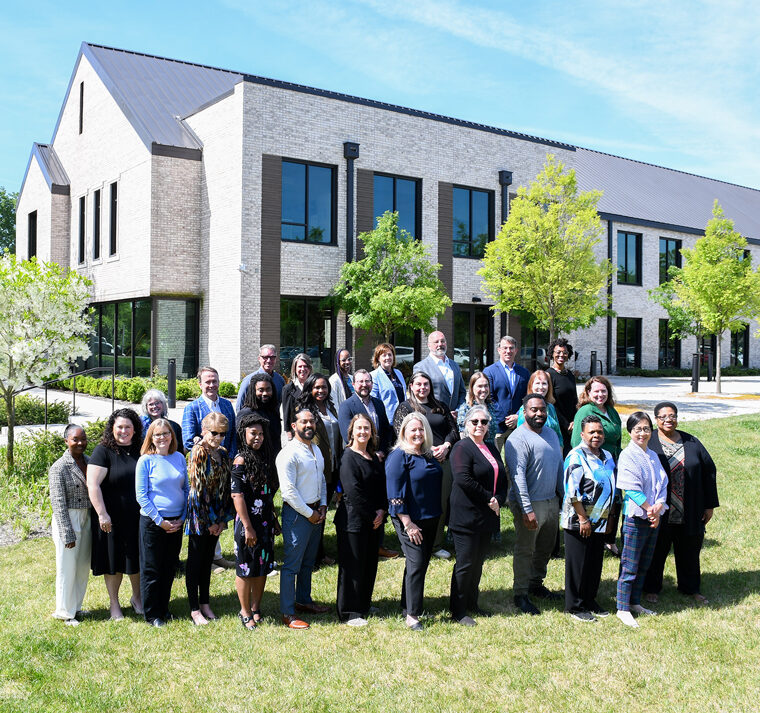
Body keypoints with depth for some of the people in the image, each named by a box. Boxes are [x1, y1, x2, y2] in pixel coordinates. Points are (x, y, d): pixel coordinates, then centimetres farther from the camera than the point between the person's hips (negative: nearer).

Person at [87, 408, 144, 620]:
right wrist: (102, 514, -19)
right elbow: (93, 485, -16)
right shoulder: (103, 451, -10)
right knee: (114, 562, 8)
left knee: (138, 559, 13)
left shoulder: (140, 451, 5)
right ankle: (113, 603, 25)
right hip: (112, 519, -4)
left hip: (138, 517, 4)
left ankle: (137, 598, 33)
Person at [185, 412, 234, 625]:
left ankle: (205, 603, 27)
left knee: (208, 559, 15)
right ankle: (194, 609, 13)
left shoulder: (223, 453, 6)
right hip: (199, 515, -6)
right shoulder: (198, 452, -15)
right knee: (195, 560, 4)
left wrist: (223, 519, 2)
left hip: (216, 518, 7)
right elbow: (198, 488, -18)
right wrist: (209, 521, -15)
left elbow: (226, 486, 8)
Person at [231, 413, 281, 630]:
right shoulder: (241, 460, -14)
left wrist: (274, 520, 16)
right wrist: (247, 527, -18)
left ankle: (256, 608, 28)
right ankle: (245, 612, 19)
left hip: (265, 522, 7)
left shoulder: (265, 457, 8)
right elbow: (237, 495, -17)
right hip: (248, 522, -7)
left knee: (263, 567, 14)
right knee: (246, 568, 5)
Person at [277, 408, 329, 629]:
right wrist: (309, 513, -14)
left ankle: (303, 600, 34)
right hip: (297, 514, -8)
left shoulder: (316, 451, 12)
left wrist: (323, 505, 7)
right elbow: (288, 490, -19)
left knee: (308, 561, 19)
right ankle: (287, 613, 5)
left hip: (316, 513, 8)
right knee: (292, 565, -2)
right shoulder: (289, 453, -16)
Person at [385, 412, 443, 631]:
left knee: (422, 562, 12)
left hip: (430, 519, 7)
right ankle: (411, 615, 1)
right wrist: (407, 523, -18)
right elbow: (395, 493, -16)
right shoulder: (399, 456, -12)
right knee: (416, 563, -8)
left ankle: (408, 605, 26)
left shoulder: (429, 455, 10)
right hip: (410, 520, -7)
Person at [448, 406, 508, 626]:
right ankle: (458, 610, 9)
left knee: (478, 562, 14)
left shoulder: (491, 449, 16)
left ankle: (472, 603, 27)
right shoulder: (462, 448, -10)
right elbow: (463, 479, -21)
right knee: (465, 564, -2)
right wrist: (488, 498, -16)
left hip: (487, 516, 8)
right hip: (466, 516, -7)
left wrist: (498, 499, -3)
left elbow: (502, 477, 16)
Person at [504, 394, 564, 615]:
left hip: (552, 501, 8)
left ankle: (536, 584, 35)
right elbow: (518, 476, -21)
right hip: (530, 504, -8)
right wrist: (526, 510, -25)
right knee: (525, 550, 2)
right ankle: (521, 594, 13)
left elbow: (559, 466, 18)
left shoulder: (551, 434, 10)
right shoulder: (518, 439, -16)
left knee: (546, 547, 18)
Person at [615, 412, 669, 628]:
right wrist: (649, 508, -17)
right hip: (635, 517, -7)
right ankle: (623, 609, 7)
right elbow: (632, 488, -16)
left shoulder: (653, 456, 11)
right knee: (630, 566, -2)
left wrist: (658, 506, -10)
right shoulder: (627, 456, -11)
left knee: (644, 565, 15)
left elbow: (663, 483, 6)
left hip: (654, 516, 7)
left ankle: (635, 603, 26)